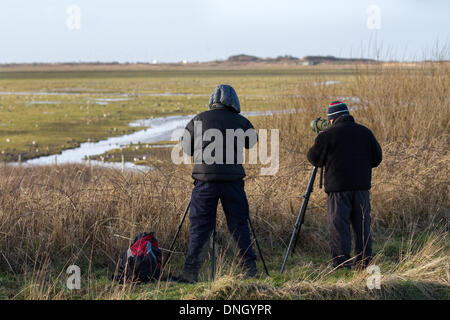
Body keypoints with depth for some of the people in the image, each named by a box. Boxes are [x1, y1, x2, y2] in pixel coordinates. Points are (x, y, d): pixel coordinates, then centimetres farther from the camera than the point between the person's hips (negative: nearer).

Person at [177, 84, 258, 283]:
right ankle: (250, 268, 13)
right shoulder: (240, 122, 3)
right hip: (233, 180, 0)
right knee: (239, 225, 10)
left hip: (205, 179, 0)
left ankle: (190, 272, -4)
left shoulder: (198, 120, 4)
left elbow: (186, 148, 12)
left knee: (199, 226, 2)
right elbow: (252, 142, 20)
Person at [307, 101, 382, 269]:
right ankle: (364, 262, 14)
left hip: (338, 188, -4)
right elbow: (377, 158, 13)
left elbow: (314, 159, 1)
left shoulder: (327, 134, -7)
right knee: (362, 225, 11)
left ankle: (341, 264, -5)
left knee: (339, 226, -2)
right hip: (362, 186, 4)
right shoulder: (365, 132, 8)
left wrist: (319, 141, 17)